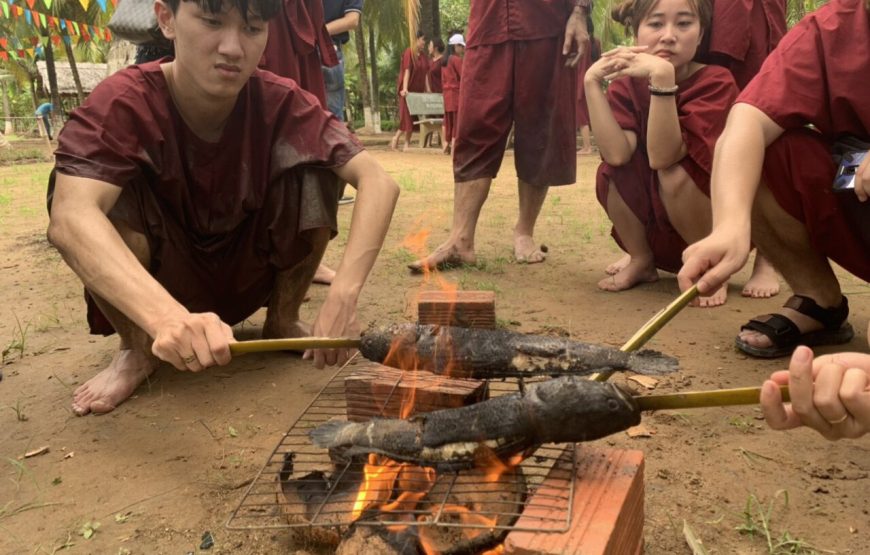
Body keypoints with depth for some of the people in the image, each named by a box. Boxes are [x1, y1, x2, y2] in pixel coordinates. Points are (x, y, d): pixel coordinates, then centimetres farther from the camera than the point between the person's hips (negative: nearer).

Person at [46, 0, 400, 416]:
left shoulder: (279, 101, -20)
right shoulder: (124, 102, -26)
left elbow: (377, 181, -30)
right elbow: (69, 217, -42)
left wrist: (342, 297, -45)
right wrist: (166, 316, -60)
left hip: (248, 269, 2)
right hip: (158, 281, -1)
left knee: (313, 166, -22)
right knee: (110, 185, -30)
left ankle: (283, 321, -1)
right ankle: (136, 347, -7)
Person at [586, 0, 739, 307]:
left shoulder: (716, 82, -17)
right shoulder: (626, 84, -6)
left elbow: (662, 156, -32)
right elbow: (617, 153, -25)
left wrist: (662, 76, -40)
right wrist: (592, 82, -29)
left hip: (718, 220, -3)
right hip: (655, 231, 3)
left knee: (674, 172, -30)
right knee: (611, 169, -21)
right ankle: (641, 261, 0)